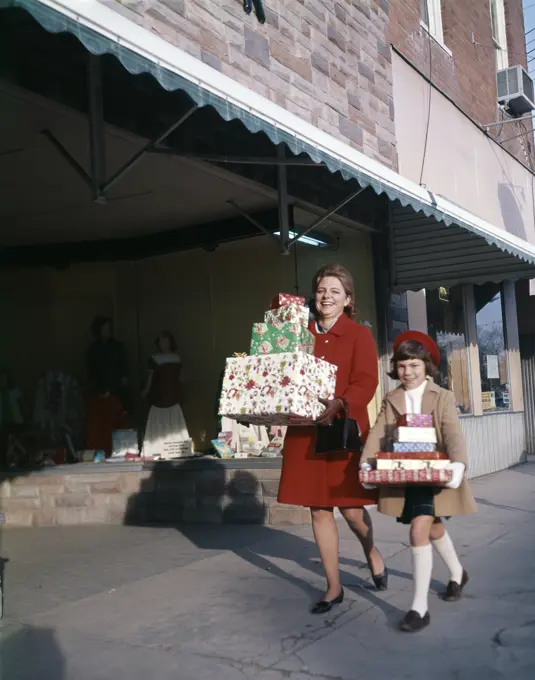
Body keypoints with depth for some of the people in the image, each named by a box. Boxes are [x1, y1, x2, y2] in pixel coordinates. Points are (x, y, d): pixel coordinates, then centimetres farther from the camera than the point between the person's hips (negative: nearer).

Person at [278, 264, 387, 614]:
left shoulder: (360, 335, -1)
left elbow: (366, 384, -11)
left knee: (350, 508, 1)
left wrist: (337, 405, -27)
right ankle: (334, 588, 21)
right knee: (319, 510, 7)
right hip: (305, 434, 4)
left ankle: (372, 552, 36)